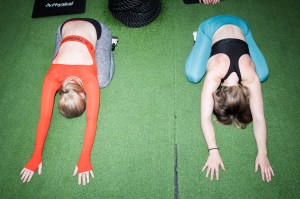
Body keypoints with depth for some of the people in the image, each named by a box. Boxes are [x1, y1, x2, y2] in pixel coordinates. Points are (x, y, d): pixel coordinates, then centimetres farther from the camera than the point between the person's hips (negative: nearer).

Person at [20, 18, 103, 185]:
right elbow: (44, 118, -28)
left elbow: (92, 119, -38)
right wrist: (36, 156, -28)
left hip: (93, 27, -2)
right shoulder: (52, 78, -30)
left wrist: (85, 159, -39)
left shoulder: (89, 78, -37)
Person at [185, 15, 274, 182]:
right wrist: (213, 151, -43)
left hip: (239, 25, 2)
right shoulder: (213, 75, -37)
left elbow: (259, 118, -31)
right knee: (193, 76, -13)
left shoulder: (251, 78, -32)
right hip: (212, 26, -2)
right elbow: (205, 118, -39)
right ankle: (199, 40, 14)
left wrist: (262, 153, -36)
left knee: (263, 75, 4)